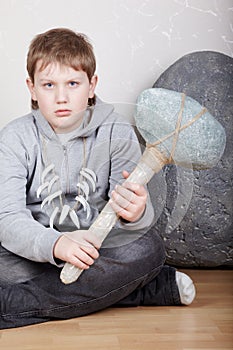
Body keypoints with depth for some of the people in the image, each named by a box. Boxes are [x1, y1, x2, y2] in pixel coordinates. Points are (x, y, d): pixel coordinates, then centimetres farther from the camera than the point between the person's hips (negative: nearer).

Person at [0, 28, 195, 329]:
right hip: (36, 252, 1)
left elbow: (135, 207, -12)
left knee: (147, 244, -29)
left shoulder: (116, 134, -4)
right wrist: (55, 244, -37)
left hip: (99, 247, 0)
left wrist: (135, 213, -39)